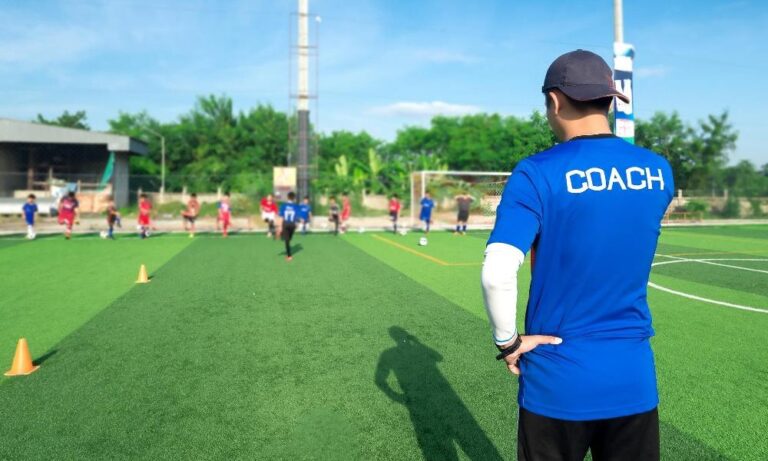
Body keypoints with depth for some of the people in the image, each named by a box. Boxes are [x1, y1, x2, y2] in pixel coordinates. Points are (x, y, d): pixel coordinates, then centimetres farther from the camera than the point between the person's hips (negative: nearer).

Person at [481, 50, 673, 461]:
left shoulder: (537, 174, -16)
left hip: (557, 382, -3)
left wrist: (507, 341, -9)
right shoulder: (659, 172, 0)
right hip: (634, 381, 4)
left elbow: (497, 273, -24)